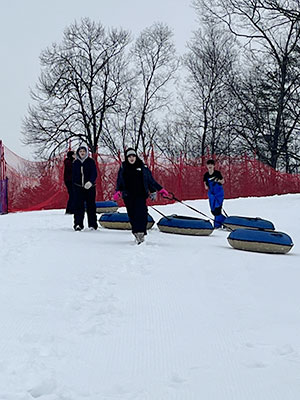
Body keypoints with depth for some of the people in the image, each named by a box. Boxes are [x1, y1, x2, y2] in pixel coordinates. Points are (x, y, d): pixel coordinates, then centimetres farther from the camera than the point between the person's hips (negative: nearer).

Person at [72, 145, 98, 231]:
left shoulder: (91, 161, 0)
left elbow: (94, 173, -8)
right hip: (78, 188, 2)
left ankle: (92, 225, 10)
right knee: (78, 205, -5)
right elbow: (73, 175, 14)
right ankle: (78, 224, -4)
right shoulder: (75, 163, 9)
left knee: (91, 205, 3)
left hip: (90, 187, -2)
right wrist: (73, 186, 11)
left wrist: (91, 182, -25)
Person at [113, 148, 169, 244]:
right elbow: (119, 182, 10)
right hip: (128, 196, 2)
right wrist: (118, 192, -7)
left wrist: (160, 189, 10)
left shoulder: (142, 167, 7)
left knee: (141, 214, -15)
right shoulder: (123, 168, 11)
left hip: (140, 195, -2)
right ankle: (136, 233, 12)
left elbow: (151, 180, 13)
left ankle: (141, 233, -20)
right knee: (132, 215, 2)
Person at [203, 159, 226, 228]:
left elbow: (223, 182, -2)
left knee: (217, 208, -15)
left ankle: (217, 224, -5)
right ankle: (224, 219, 24)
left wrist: (218, 180, -22)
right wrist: (206, 186, -12)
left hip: (219, 193, -4)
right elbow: (205, 183, 10)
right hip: (211, 193, 4)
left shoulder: (217, 173, -9)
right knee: (213, 211, 4)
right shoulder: (206, 175, 0)